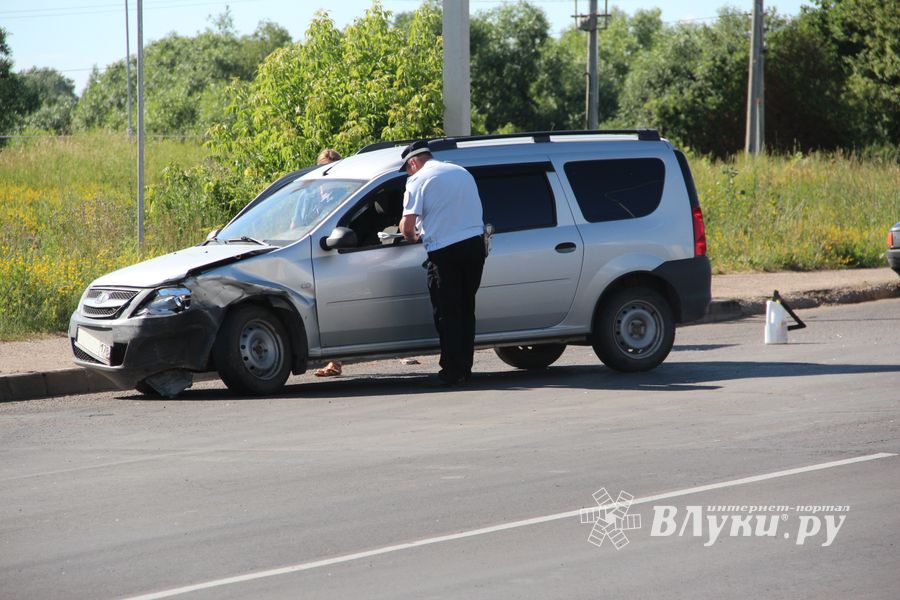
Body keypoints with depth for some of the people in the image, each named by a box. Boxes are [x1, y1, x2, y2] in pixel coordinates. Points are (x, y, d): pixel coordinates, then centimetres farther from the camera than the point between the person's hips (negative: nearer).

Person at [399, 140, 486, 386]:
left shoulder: (418, 180, -4)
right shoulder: (463, 172, 17)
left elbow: (407, 225, -11)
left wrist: (413, 236, 13)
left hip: (444, 251, -6)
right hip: (475, 244, 6)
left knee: (447, 314, 0)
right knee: (466, 311, 14)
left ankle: (452, 371, -2)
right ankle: (464, 368, 15)